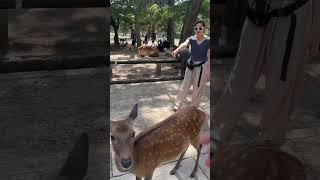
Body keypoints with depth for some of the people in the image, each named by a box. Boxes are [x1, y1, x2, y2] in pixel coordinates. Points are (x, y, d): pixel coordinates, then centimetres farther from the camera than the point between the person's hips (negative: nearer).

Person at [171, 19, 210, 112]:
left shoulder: (208, 41, -13)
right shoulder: (191, 38, -6)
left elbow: (209, 57, -13)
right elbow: (184, 44, -28)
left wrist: (208, 70, -16)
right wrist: (176, 51, -48)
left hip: (202, 66, -3)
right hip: (191, 65, 3)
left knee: (197, 88, 5)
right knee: (185, 85, 10)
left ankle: (194, 107, 22)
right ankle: (177, 104, 19)